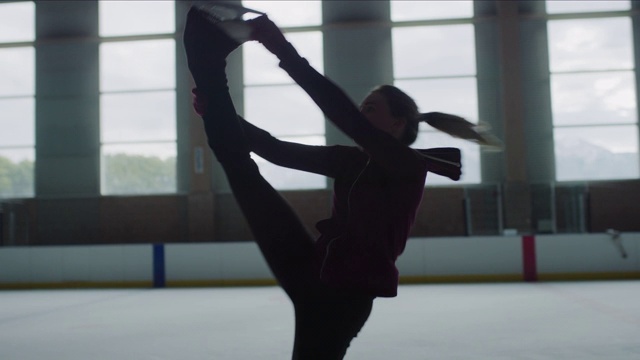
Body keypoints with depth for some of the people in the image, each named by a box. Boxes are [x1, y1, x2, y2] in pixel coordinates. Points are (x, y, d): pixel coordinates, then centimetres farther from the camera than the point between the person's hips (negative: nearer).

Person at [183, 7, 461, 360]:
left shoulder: (411, 166, -11)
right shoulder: (350, 161, 12)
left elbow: (346, 117, -26)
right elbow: (279, 151, 8)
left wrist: (287, 54, -32)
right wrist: (218, 112, -2)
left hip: (344, 297, -6)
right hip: (312, 272, 6)